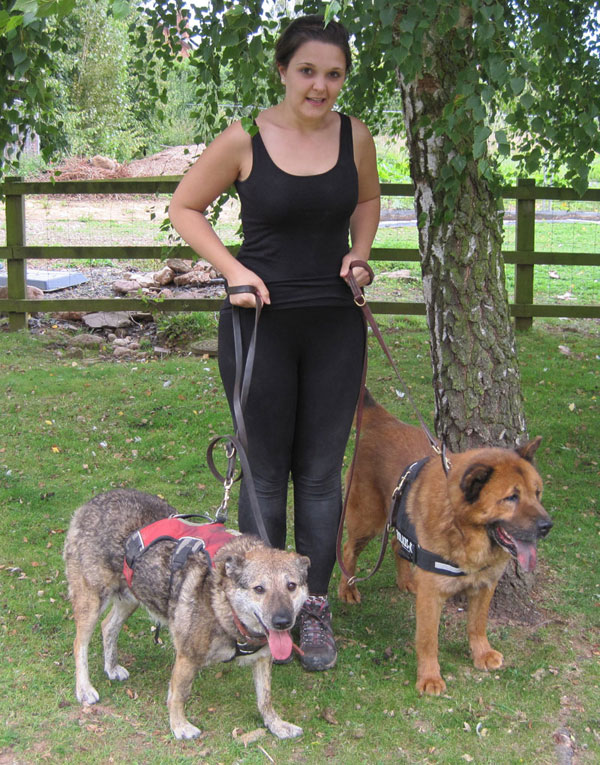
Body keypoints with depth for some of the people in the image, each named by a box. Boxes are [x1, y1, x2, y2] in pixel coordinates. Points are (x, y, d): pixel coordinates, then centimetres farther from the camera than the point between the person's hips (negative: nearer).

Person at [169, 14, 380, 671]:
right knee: (265, 473, 7)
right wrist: (234, 268, -11)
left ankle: (314, 606, 21)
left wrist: (359, 252, 2)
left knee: (320, 472, 8)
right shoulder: (243, 141, -9)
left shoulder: (356, 138, 0)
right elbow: (184, 207, 2)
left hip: (335, 326, 3)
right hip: (260, 322, -2)